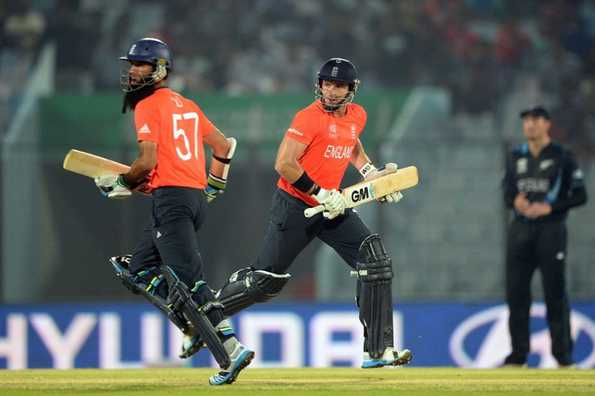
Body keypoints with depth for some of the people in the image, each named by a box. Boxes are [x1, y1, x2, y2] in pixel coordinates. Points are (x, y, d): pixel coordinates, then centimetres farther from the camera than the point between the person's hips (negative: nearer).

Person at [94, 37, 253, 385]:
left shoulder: (149, 105, -5)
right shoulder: (186, 104, 20)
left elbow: (147, 162, -14)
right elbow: (224, 145, 22)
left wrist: (121, 183, 3)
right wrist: (213, 187, 31)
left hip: (171, 197, -9)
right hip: (197, 198, 9)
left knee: (189, 278, -16)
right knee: (138, 269, 18)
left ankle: (231, 350, -26)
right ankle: (194, 328, 7)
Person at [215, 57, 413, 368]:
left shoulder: (357, 116, 6)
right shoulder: (309, 118, -17)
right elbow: (284, 164, -24)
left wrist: (372, 174, 15)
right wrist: (321, 194, -22)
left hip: (332, 206, 7)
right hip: (294, 205, -7)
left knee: (375, 261, -9)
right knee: (266, 280, -4)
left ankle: (379, 351, -8)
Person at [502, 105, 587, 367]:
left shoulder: (562, 157, -1)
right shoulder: (516, 157, 13)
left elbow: (580, 196, -3)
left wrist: (549, 207, -15)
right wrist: (515, 201, -7)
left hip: (551, 230, -5)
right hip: (520, 230, 5)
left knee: (555, 293, -5)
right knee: (516, 292, 2)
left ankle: (563, 354, 0)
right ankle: (518, 353, 9)